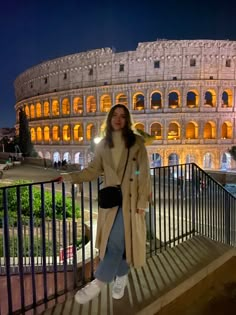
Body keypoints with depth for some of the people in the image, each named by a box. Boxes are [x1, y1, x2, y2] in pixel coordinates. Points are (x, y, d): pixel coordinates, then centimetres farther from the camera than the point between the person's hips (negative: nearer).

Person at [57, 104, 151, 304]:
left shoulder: (137, 142, -3)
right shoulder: (103, 145, 9)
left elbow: (144, 173, -5)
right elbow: (93, 170, 7)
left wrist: (143, 201, -9)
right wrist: (69, 177, -5)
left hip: (130, 199, -3)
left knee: (119, 240, -6)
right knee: (116, 241, 12)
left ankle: (98, 284, 7)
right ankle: (121, 277, 33)